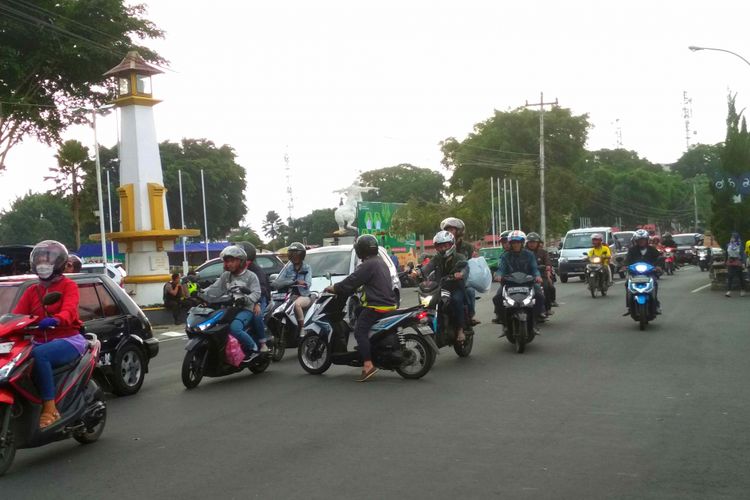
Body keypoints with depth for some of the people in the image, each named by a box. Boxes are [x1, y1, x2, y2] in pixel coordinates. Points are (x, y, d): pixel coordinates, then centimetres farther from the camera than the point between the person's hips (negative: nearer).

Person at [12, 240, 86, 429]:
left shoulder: (68, 285, 3)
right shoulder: (32, 291, 21)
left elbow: (69, 310, -18)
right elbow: (17, 314, 6)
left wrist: (55, 320, -40)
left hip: (68, 339, -5)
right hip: (40, 341, 5)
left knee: (38, 355, -35)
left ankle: (50, 408, -34)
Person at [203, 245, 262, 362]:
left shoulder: (250, 276, 2)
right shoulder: (225, 276, 20)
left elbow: (256, 293, -9)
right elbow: (215, 289, 11)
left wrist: (246, 299, -30)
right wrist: (202, 293, -7)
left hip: (245, 309, -6)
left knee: (234, 328, -33)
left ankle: (253, 348, -13)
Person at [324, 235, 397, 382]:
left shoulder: (368, 265, -12)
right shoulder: (381, 263, 19)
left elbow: (351, 281, -14)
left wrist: (333, 288, -3)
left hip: (376, 306, -10)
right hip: (389, 304, 10)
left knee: (360, 330, -15)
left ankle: (368, 364, -26)